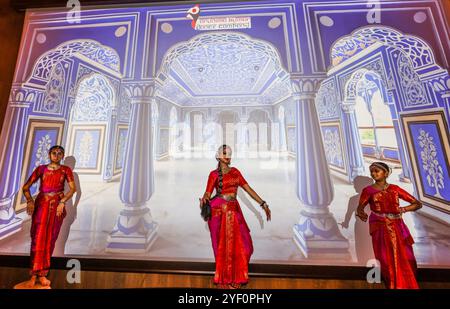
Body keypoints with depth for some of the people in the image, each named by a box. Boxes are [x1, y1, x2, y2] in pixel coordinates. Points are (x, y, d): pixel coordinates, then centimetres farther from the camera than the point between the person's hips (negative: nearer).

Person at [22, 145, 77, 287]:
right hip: (41, 204, 0)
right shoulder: (41, 169, 7)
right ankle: (34, 275, 6)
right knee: (38, 238, -3)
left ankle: (42, 274, 12)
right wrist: (29, 201, -10)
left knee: (50, 239, 3)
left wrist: (62, 202, -12)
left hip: (57, 206, 0)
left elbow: (73, 188, -2)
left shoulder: (66, 170, 5)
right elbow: (25, 187, 6)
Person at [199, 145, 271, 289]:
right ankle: (225, 279, 29)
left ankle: (235, 275, 35)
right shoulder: (214, 174, -2)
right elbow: (208, 193, -7)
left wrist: (263, 204, 3)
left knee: (240, 244, 8)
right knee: (225, 246, 5)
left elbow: (248, 189, 7)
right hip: (220, 212, -4)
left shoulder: (235, 171, 10)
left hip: (234, 211, 5)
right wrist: (204, 199, -31)